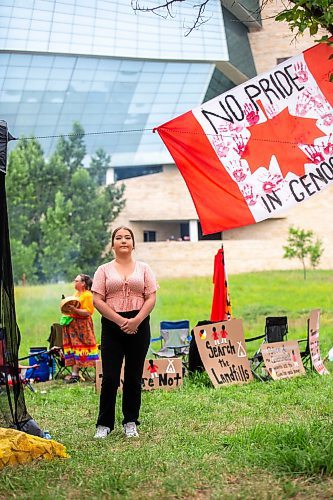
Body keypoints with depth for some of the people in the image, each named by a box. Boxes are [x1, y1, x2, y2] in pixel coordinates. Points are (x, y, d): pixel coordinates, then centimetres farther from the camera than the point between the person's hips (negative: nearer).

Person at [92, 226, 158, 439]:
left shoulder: (143, 268, 10)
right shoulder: (104, 270, 7)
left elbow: (151, 298, 3)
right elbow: (98, 300, -2)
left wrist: (136, 321, -12)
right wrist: (120, 320, -12)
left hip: (138, 325, 1)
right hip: (111, 326, -1)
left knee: (134, 377, 6)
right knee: (110, 377, -4)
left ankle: (131, 422, 17)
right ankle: (104, 424, 6)